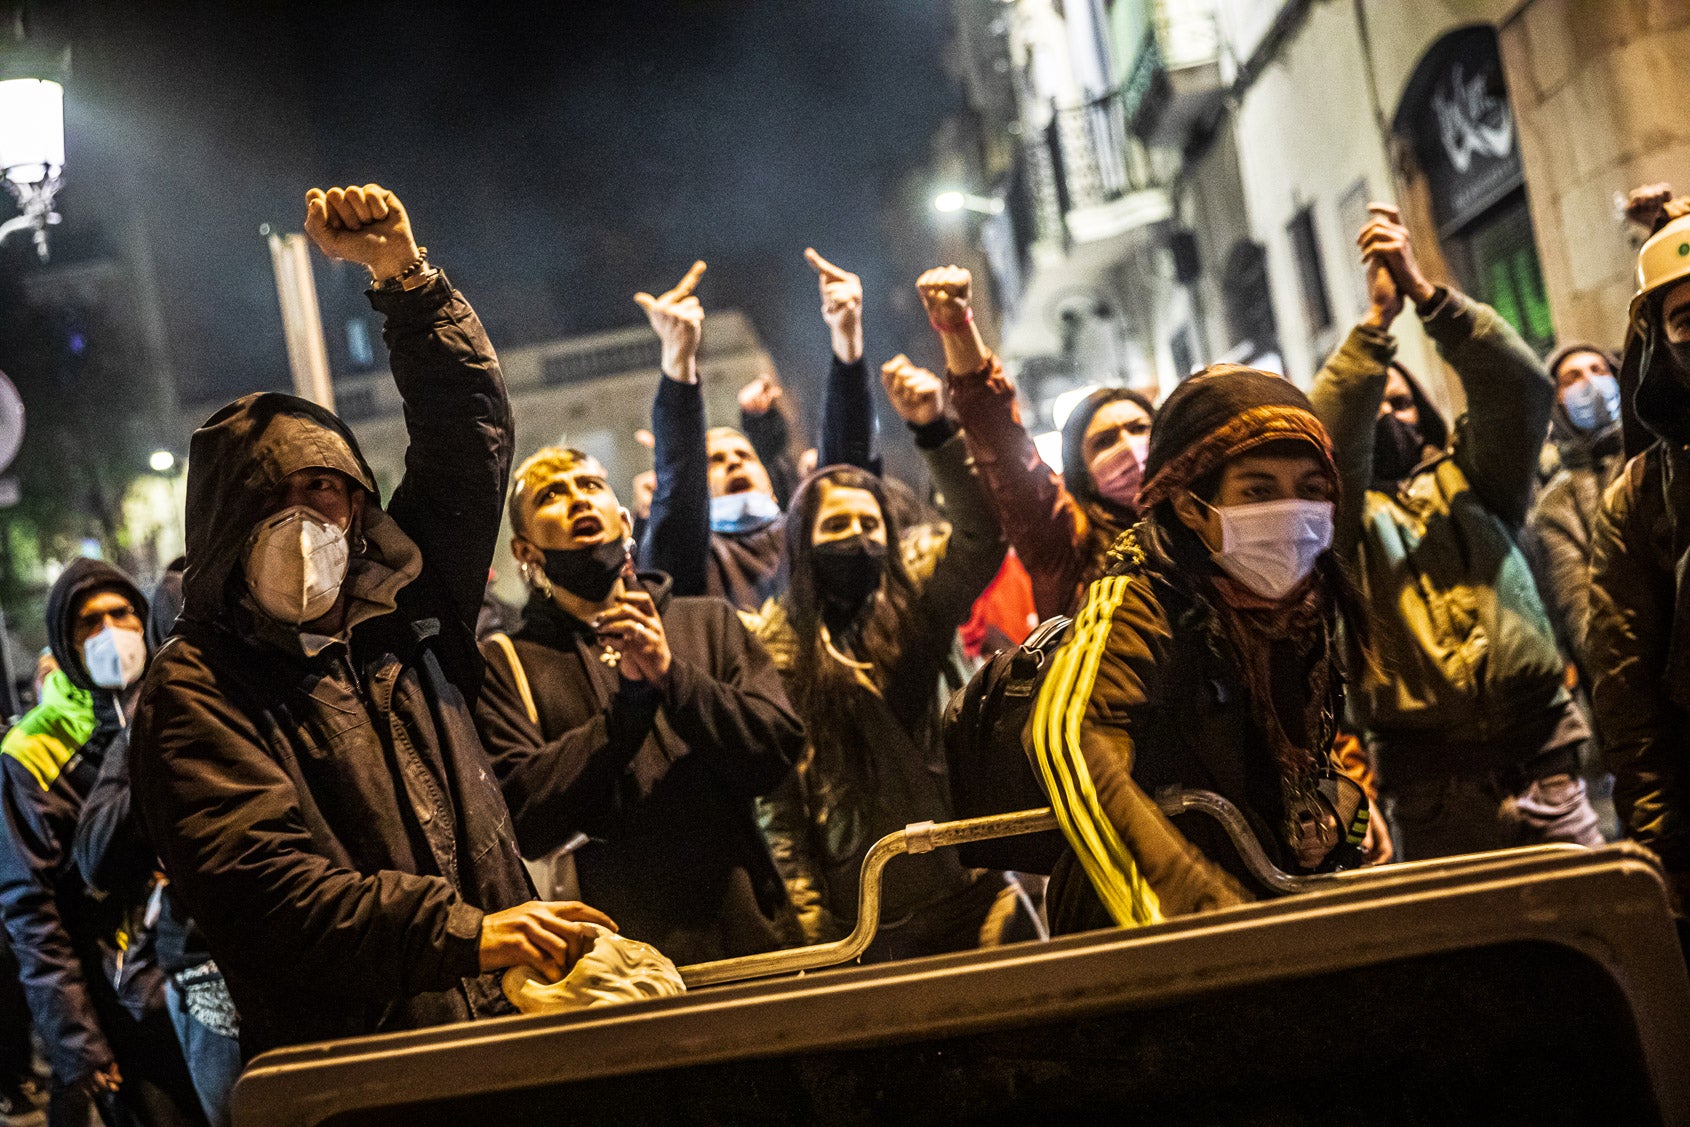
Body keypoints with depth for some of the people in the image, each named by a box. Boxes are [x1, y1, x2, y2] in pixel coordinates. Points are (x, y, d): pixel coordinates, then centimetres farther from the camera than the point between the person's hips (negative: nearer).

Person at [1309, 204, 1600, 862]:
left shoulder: (1465, 482, 16)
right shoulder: (1348, 515, 10)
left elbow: (1521, 387, 1)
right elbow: (1327, 439, -11)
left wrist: (1423, 291, -7)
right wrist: (1378, 317, -12)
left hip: (1538, 755, 2)